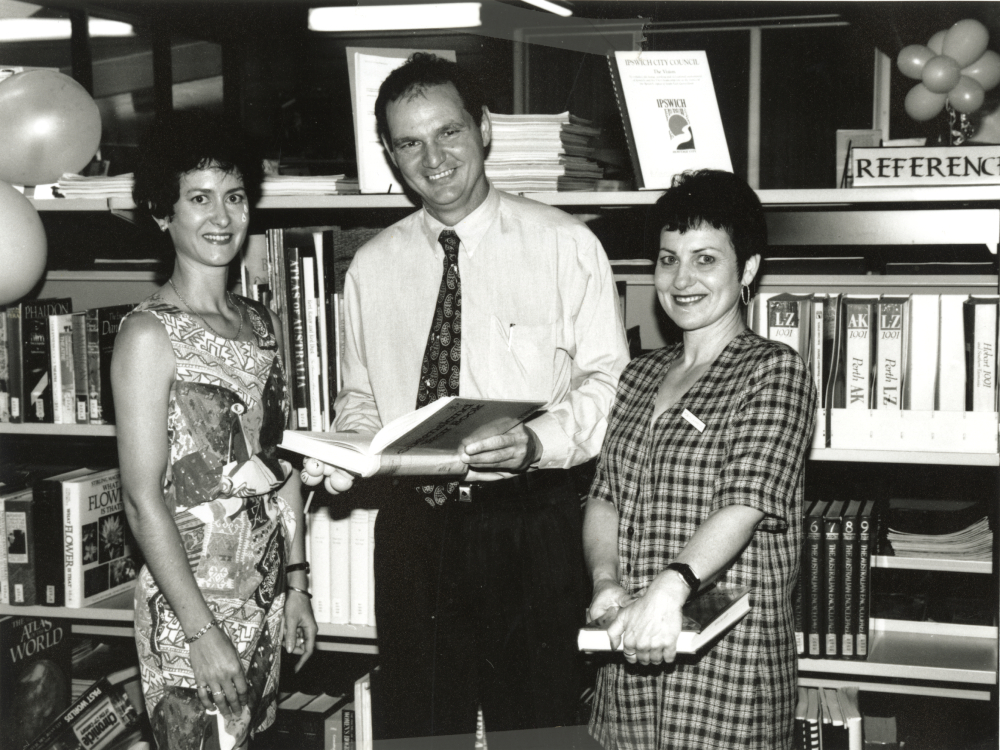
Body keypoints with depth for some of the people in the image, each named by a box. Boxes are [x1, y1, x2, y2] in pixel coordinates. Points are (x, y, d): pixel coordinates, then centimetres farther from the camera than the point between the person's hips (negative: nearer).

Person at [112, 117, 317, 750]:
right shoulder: (151, 333, -13)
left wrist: (298, 583, 10)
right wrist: (201, 630, -17)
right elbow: (143, 499, -16)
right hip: (190, 601, -6)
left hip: (267, 597, 7)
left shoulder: (263, 323, 9)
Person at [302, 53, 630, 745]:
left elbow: (608, 381, -6)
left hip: (530, 525, -3)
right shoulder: (372, 267, 9)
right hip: (412, 527, 3)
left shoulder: (565, 245, -3)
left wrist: (538, 442, -23)